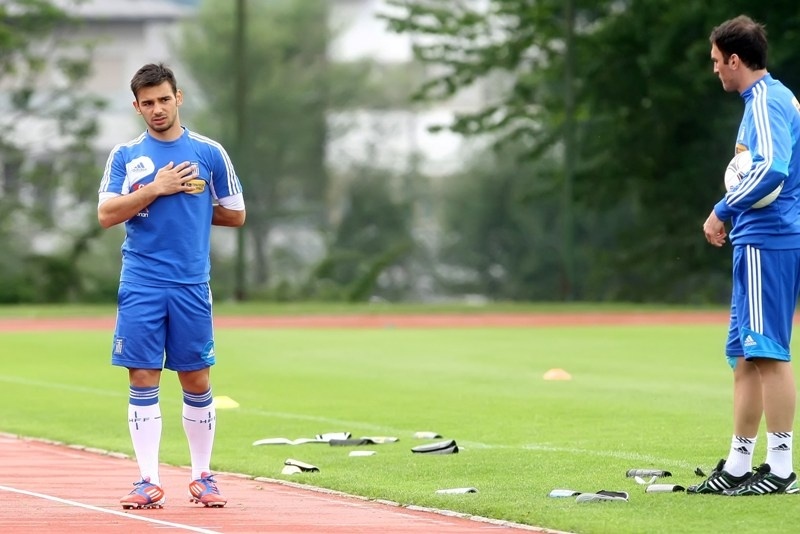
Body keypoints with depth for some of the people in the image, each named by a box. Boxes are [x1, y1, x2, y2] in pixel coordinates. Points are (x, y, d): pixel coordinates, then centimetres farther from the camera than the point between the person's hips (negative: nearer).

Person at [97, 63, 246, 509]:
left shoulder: (209, 153, 5)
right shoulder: (125, 155, 6)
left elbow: (236, 214, 10)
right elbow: (107, 214, -4)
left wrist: (191, 209, 4)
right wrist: (155, 190, -11)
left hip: (191, 286, 0)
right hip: (140, 286, 0)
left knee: (197, 380, 4)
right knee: (143, 380, -1)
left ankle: (203, 477, 14)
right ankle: (149, 481, 2)